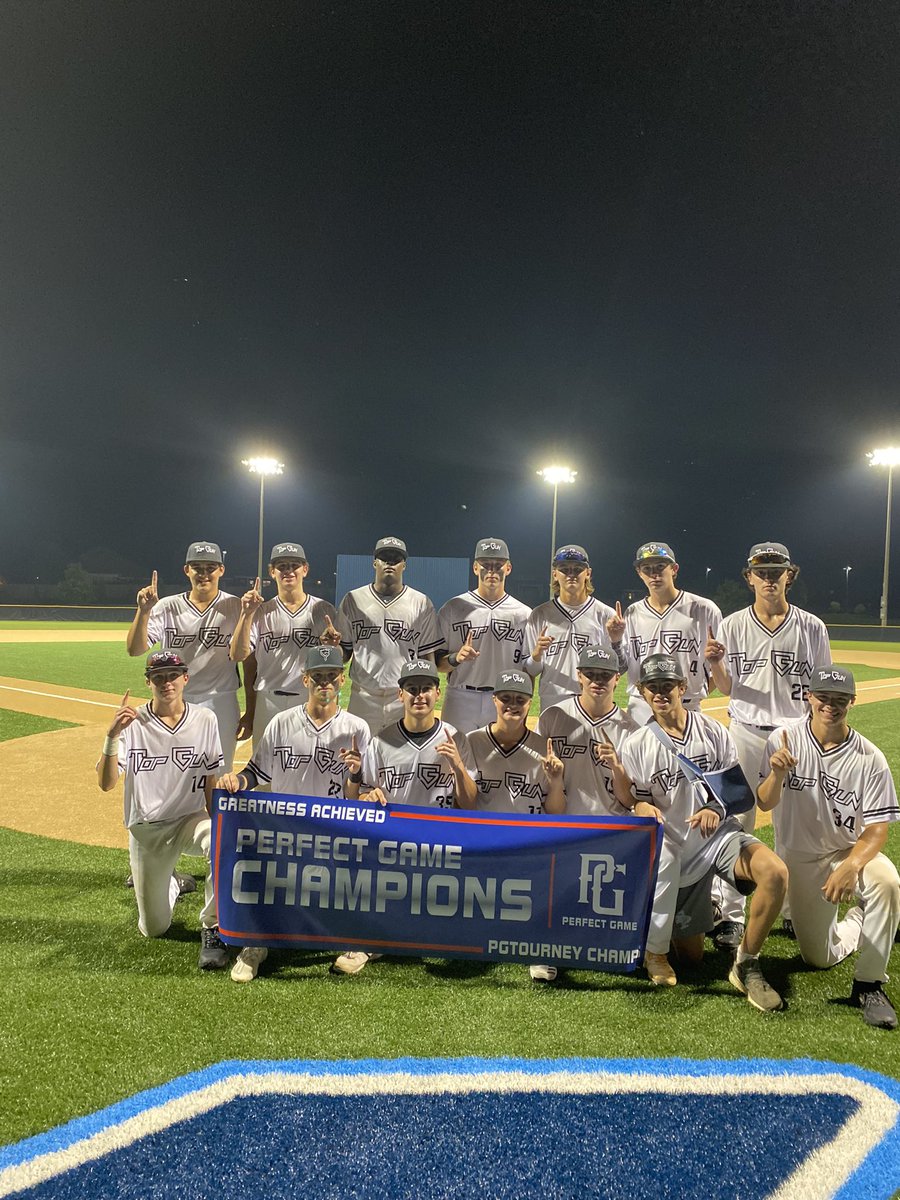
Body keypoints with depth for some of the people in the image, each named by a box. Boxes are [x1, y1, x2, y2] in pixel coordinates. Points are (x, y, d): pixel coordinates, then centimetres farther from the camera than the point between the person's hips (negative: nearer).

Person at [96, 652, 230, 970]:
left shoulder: (205, 720, -5)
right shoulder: (132, 723, -10)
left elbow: (211, 783, 2)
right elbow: (106, 784, -18)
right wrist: (112, 736, -32)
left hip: (190, 819, 0)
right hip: (146, 830, 0)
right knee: (153, 929, 6)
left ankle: (212, 928, -16)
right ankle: (173, 884, 40)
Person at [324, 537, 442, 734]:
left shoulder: (421, 604, 3)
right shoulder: (353, 600, 6)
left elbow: (427, 658, 4)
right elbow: (343, 655, 10)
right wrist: (332, 645, -13)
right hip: (363, 700, 1)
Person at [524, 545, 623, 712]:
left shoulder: (606, 615, 4)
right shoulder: (539, 615, 7)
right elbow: (528, 671, 7)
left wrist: (617, 639, -13)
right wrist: (536, 655, -13)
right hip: (552, 703, 1)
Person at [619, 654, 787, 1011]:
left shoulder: (713, 732, -3)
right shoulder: (635, 747, -5)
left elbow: (744, 792, -5)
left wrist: (718, 809, -26)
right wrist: (646, 813, -25)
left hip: (719, 835, 1)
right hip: (675, 850, -1)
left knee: (775, 872, -30)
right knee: (691, 954, 1)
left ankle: (746, 965, -12)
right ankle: (656, 950, 37)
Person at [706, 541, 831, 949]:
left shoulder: (812, 628, 2)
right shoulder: (732, 625, 2)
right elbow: (726, 689, 4)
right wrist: (715, 664, -17)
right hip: (745, 732, 0)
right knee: (735, 824, 0)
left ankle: (796, 911, 26)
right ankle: (729, 915, 9)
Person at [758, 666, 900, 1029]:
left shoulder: (870, 758, -14)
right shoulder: (783, 739, -11)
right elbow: (765, 804, -14)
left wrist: (850, 867, -32)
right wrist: (777, 774, -36)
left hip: (852, 850, -1)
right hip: (800, 856, 1)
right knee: (819, 957, 3)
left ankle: (869, 985, -17)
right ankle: (855, 926, 38)